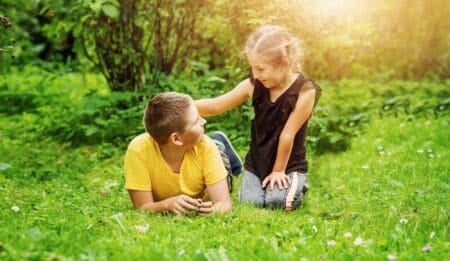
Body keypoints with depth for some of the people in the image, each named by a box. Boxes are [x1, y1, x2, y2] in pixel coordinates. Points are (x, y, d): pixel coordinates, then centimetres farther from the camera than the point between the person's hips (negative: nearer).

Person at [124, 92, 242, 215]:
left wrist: (213, 210, -57)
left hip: (202, 203, -1)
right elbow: (142, 208, -33)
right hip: (164, 206, 1)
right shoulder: (139, 150, -38)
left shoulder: (205, 146, -34)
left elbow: (224, 202, -33)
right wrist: (168, 204, -54)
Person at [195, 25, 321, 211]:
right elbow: (216, 106, -5)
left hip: (290, 165, -3)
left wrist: (278, 170, -11)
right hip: (256, 163, 3)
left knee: (276, 202, -25)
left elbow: (287, 134, -16)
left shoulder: (305, 90, -20)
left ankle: (298, 187, 9)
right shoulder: (254, 85, -9)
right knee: (250, 203, -17)